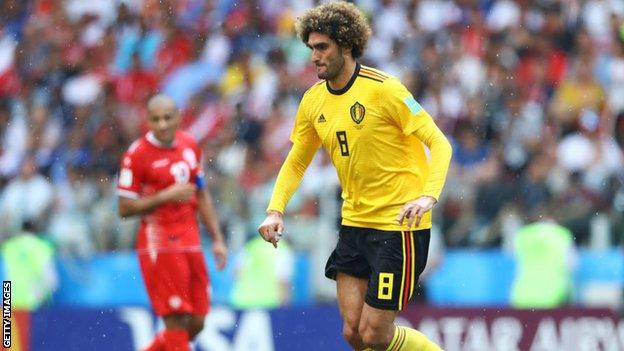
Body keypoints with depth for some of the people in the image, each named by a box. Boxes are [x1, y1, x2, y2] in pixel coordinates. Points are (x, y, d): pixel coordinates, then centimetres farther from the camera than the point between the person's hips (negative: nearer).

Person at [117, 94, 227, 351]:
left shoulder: (190, 146, 10)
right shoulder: (137, 155, -10)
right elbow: (125, 208, -10)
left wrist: (217, 239, 15)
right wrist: (166, 196, -18)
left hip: (190, 241, 7)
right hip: (159, 242, -7)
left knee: (196, 323, 6)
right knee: (176, 321, -10)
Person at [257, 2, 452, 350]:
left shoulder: (383, 89, -15)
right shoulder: (313, 100, 6)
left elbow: (439, 143, -16)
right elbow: (296, 163, 17)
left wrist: (428, 195, -33)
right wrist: (276, 210, 0)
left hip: (399, 224, -7)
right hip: (354, 225, 7)